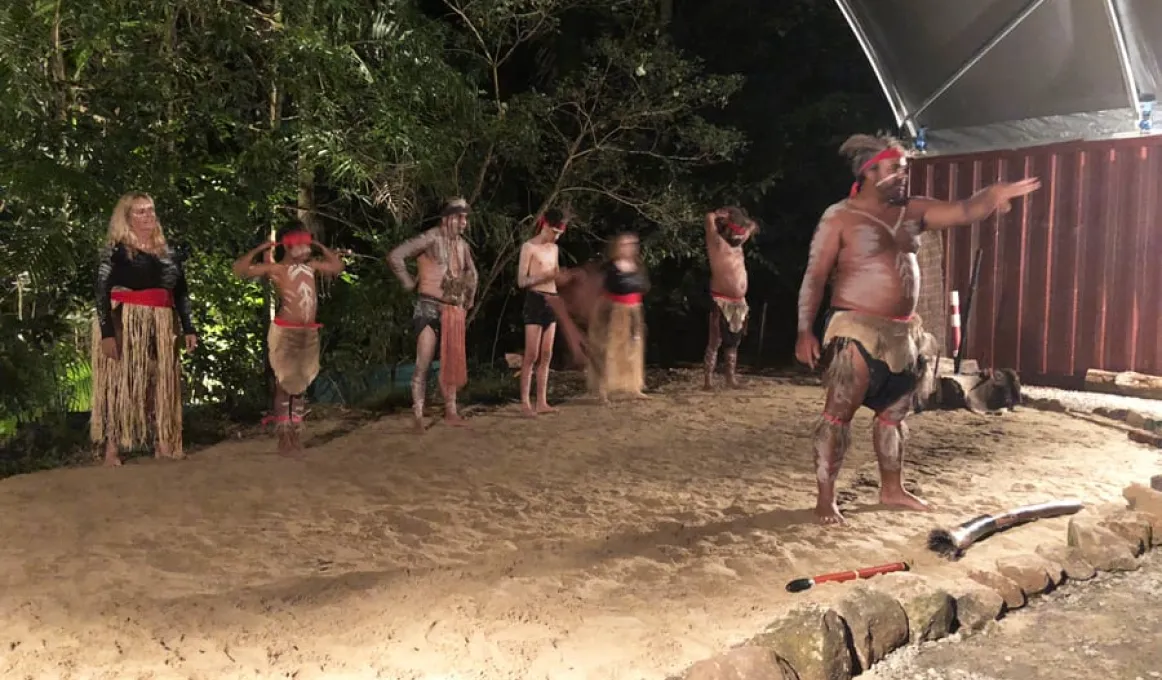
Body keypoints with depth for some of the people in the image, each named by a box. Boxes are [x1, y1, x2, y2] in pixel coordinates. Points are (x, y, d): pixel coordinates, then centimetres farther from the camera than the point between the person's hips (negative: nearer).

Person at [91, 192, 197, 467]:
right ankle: (112, 448, -1)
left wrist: (188, 328, 8)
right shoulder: (115, 251, -2)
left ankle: (162, 444, 12)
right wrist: (107, 333, -19)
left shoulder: (168, 252, 13)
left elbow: (181, 292, 15)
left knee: (161, 382, 5)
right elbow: (102, 294, -10)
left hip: (161, 326, 5)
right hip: (124, 325, -5)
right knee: (120, 382, -5)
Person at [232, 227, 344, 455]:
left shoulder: (312, 265, 12)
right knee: (286, 382, -2)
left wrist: (321, 247, 17)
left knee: (302, 383, 11)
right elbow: (240, 269, -9)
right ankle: (284, 433, 4)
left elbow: (338, 266, 26)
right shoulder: (275, 268, -3)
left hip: (310, 332, 5)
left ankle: (296, 430, 20)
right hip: (285, 331, -5)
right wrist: (259, 249, -7)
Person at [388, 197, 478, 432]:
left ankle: (450, 411, 20)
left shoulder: (463, 245, 12)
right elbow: (395, 256, -16)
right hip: (430, 307, -7)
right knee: (423, 364, -7)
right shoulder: (430, 239, -10)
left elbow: (471, 274, 29)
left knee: (452, 363, 11)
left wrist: (467, 302, 23)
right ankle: (418, 415, -4)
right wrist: (409, 283, -9)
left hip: (455, 311, 7)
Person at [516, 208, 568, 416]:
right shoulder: (529, 247, -6)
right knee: (531, 355, -8)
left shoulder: (554, 248, 15)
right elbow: (521, 281, -11)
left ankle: (542, 402, 9)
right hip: (535, 301, -7)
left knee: (546, 356, 6)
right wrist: (546, 276, -24)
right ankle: (525, 403, -3)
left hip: (552, 302, 7)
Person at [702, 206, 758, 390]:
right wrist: (724, 214, 0)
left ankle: (731, 378, 19)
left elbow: (752, 226, 28)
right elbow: (710, 217, -17)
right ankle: (709, 380, -4)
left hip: (739, 303, 7)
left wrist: (741, 218, 12)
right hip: (722, 302, -7)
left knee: (733, 343, 12)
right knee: (715, 342, -6)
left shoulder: (737, 244, 14)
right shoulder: (717, 243, -6)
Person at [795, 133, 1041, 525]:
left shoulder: (913, 211, 11)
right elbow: (815, 276, -10)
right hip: (857, 330, -7)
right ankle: (825, 499, 1)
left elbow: (962, 212, 8)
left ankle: (892, 489, 30)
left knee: (894, 413, 15)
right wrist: (805, 331, -15)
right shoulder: (840, 218, -7)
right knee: (839, 413, -6)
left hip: (903, 331, 7)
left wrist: (993, 194, -14)